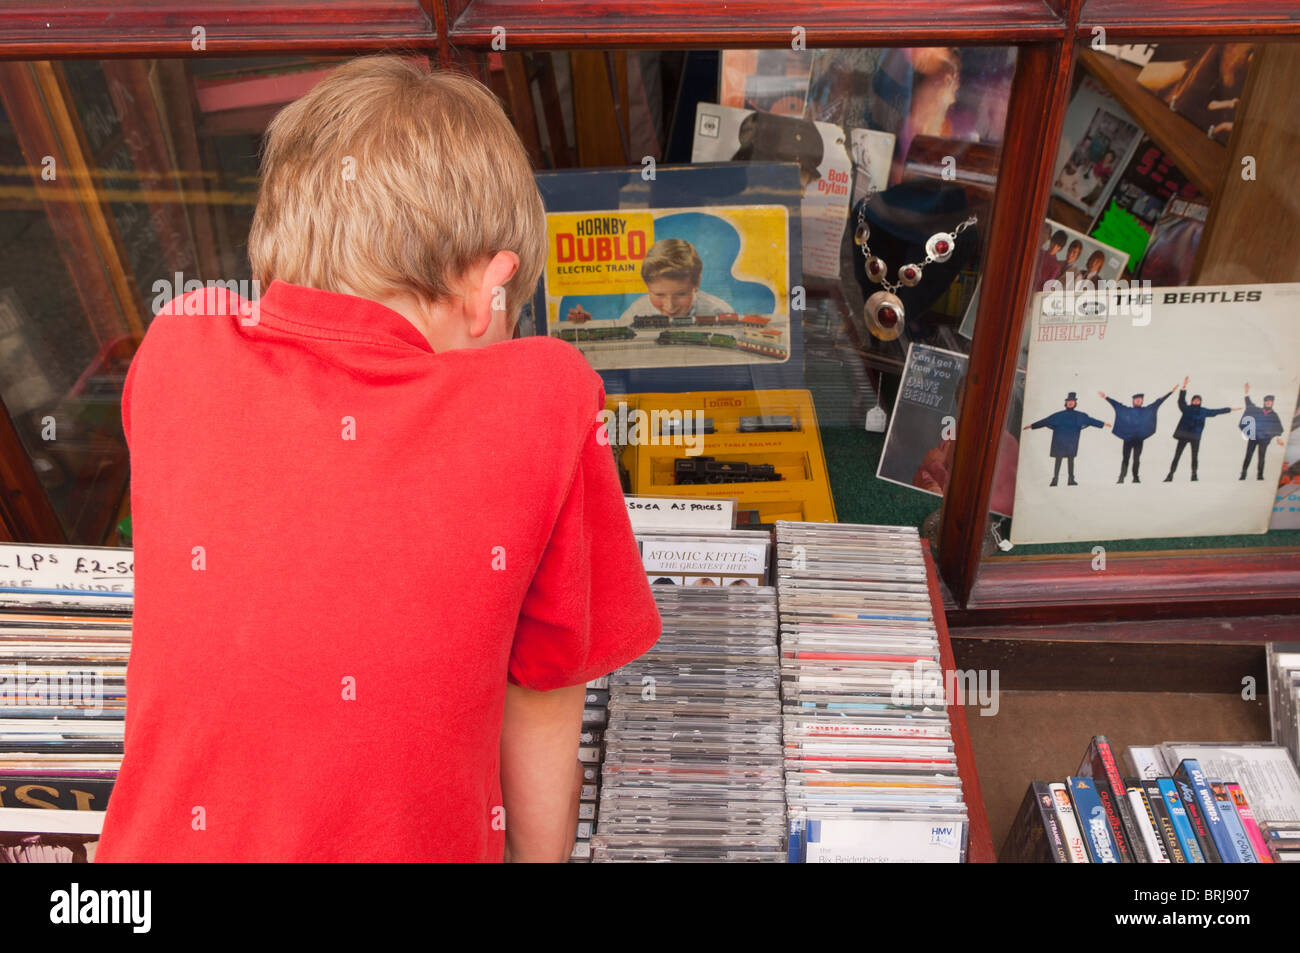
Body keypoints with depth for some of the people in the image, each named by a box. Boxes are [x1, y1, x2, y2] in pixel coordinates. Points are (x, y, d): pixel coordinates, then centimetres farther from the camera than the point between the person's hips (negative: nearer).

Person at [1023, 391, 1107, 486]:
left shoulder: (1079, 416, 8)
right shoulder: (1058, 415, 5)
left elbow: (1090, 420, 10)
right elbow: (1045, 421, 5)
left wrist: (1103, 424, 5)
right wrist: (1032, 426, 3)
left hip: (1071, 441, 1)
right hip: (1060, 440, -1)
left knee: (1071, 459, 3)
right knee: (1058, 459, -3)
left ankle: (1071, 479, 6)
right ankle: (1055, 479, -3)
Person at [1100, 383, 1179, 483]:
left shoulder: (1146, 410, 10)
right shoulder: (1127, 410, 7)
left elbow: (1158, 401, 11)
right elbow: (1116, 403, 4)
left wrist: (1171, 392, 11)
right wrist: (1105, 397, -4)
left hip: (1139, 438, 1)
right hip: (1128, 437, -1)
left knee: (1136, 459, 1)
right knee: (1126, 458, -5)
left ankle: (1135, 477, 6)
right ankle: (1121, 477, -8)